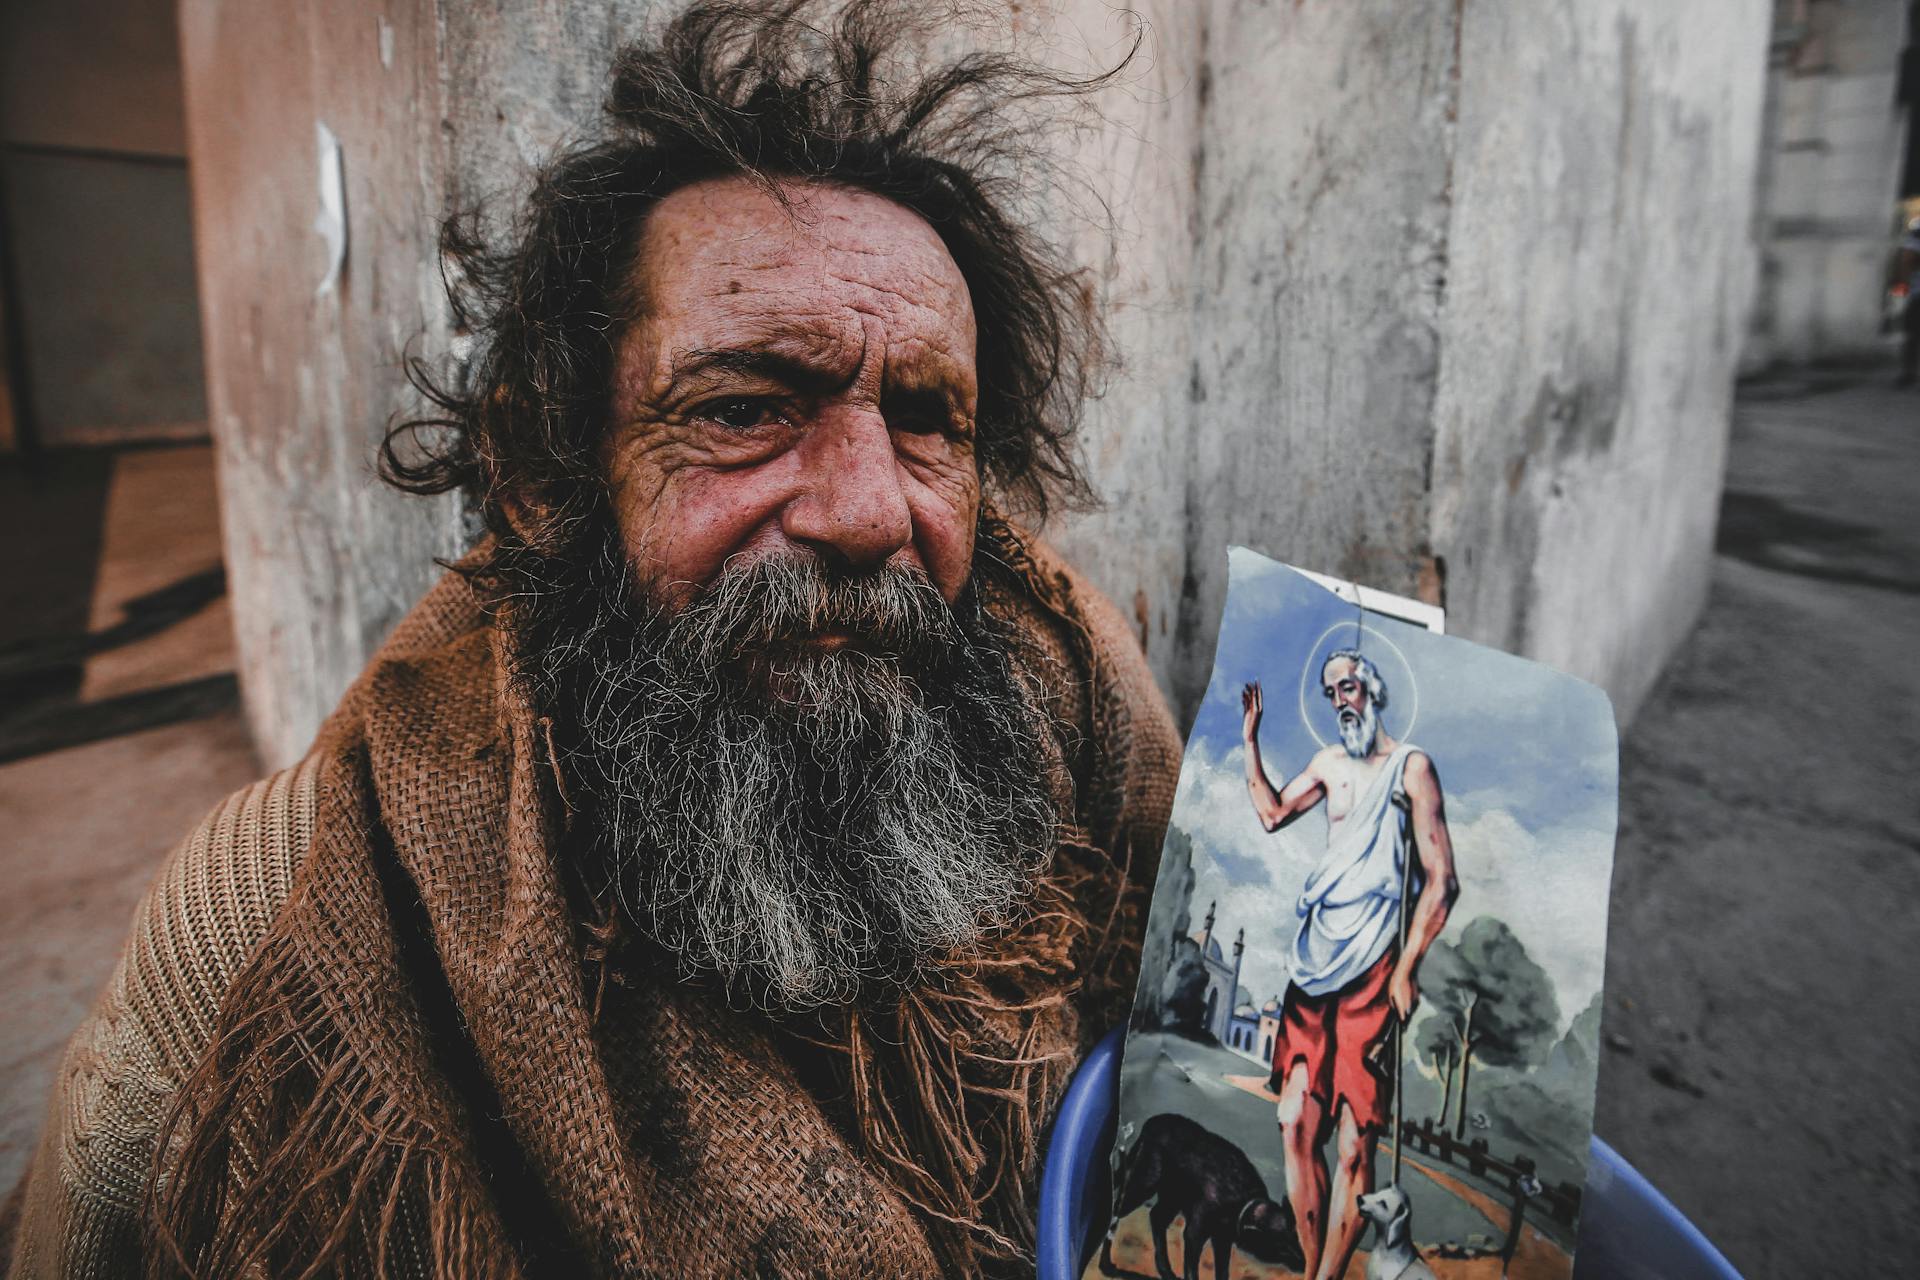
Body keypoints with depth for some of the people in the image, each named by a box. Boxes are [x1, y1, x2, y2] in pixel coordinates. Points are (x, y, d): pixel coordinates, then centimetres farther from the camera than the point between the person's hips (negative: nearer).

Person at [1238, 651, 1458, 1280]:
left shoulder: (1411, 766, -4)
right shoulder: (1329, 763, 16)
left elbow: (1441, 881, -7)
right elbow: (1272, 813, 30)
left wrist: (1406, 969, -13)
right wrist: (1250, 739, 22)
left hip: (1370, 970, -6)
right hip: (1314, 962, 6)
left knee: (1353, 1145, -5)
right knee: (1295, 1124, 4)